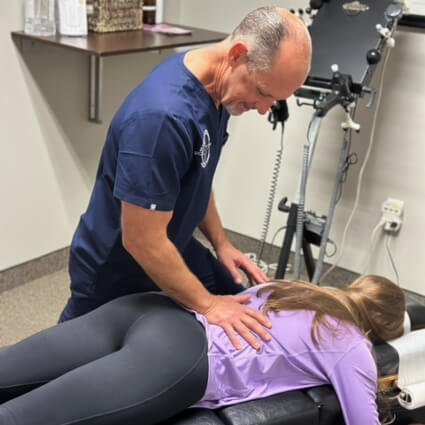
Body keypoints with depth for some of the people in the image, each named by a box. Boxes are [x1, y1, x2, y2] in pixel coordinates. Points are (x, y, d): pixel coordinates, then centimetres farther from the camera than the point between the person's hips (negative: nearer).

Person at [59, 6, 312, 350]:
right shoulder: (163, 116, -36)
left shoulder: (216, 88, -7)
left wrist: (221, 243, 2)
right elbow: (141, 241, -31)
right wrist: (206, 304, -23)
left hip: (174, 247, 7)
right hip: (115, 272, -7)